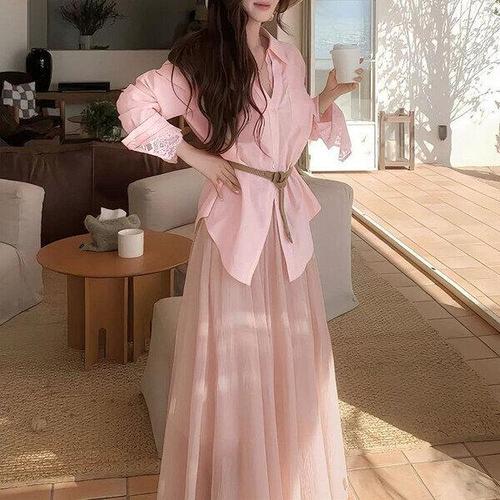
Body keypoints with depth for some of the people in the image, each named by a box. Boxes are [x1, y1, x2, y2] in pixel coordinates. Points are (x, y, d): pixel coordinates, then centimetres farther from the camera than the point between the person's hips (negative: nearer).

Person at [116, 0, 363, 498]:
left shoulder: (289, 58, 10)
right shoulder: (201, 56, -7)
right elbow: (133, 103, -9)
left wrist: (329, 95, 5)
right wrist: (194, 155, -11)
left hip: (288, 219, 6)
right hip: (233, 219, -5)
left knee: (290, 348, 14)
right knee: (233, 352, 4)